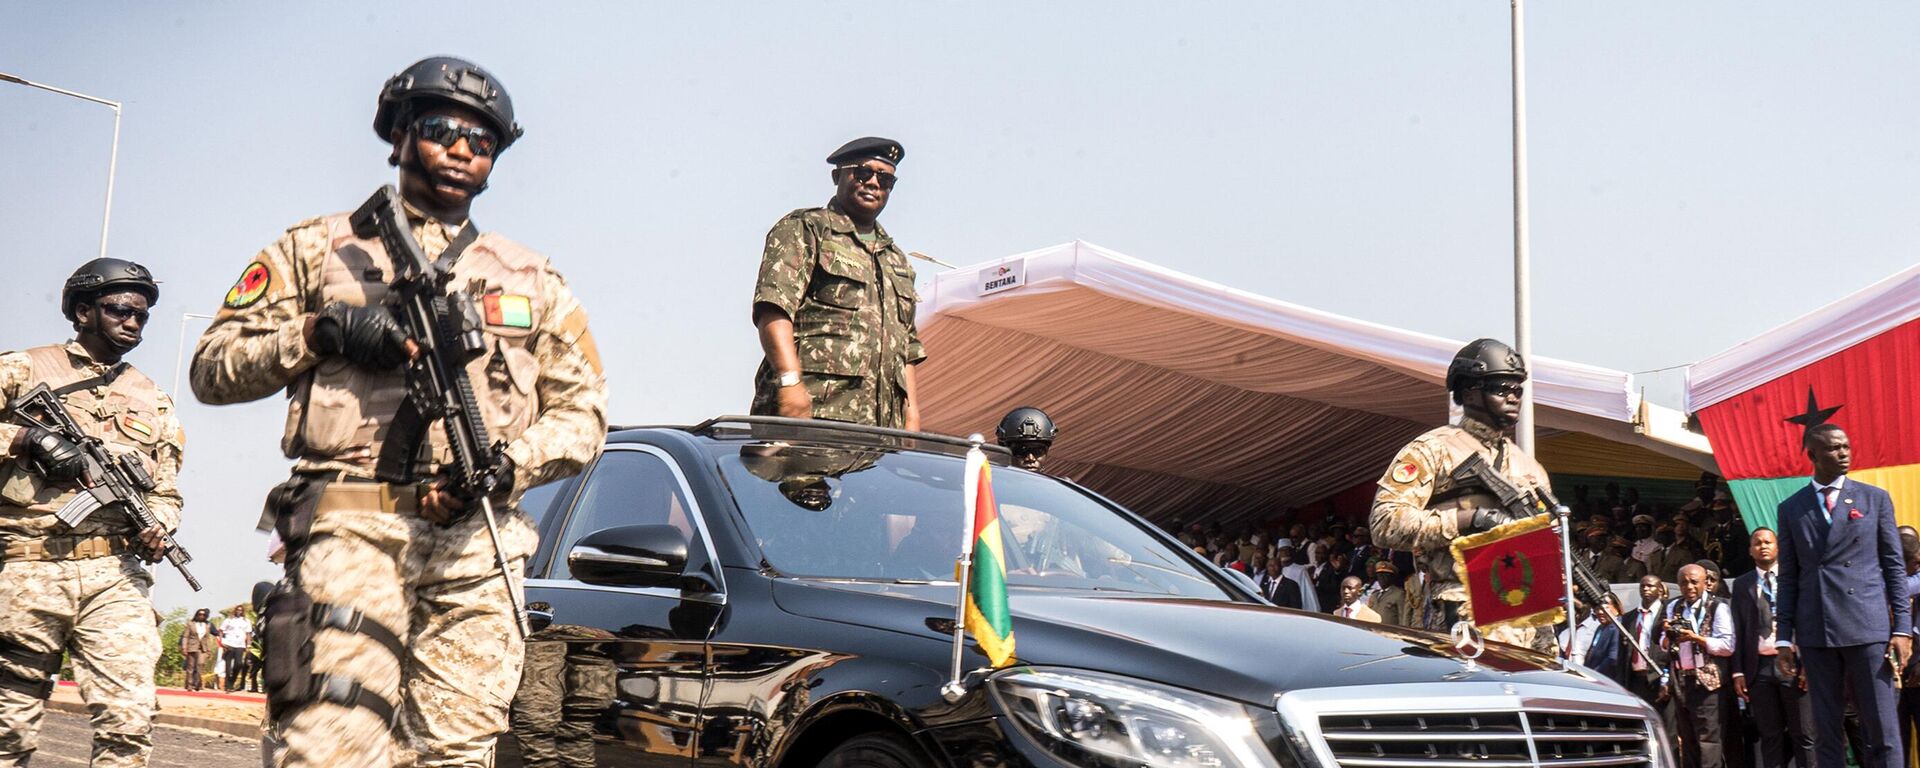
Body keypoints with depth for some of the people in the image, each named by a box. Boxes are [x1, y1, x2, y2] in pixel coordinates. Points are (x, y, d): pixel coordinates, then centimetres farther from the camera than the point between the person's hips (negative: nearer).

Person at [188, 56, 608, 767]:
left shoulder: (532, 280, 22)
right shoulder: (319, 248, 17)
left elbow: (582, 412, 17)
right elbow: (212, 368, 12)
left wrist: (508, 464, -3)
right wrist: (320, 331, -6)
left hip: (478, 545, 3)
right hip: (353, 527, -2)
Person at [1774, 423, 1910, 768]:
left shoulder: (1875, 498, 7)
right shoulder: (1791, 508, 9)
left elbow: (1894, 567, 5)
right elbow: (1788, 577, 10)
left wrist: (1902, 627, -3)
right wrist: (1784, 638, 5)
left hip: (1868, 626, -1)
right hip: (1816, 632, 1)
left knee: (1883, 733, -3)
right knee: (1826, 733, 6)